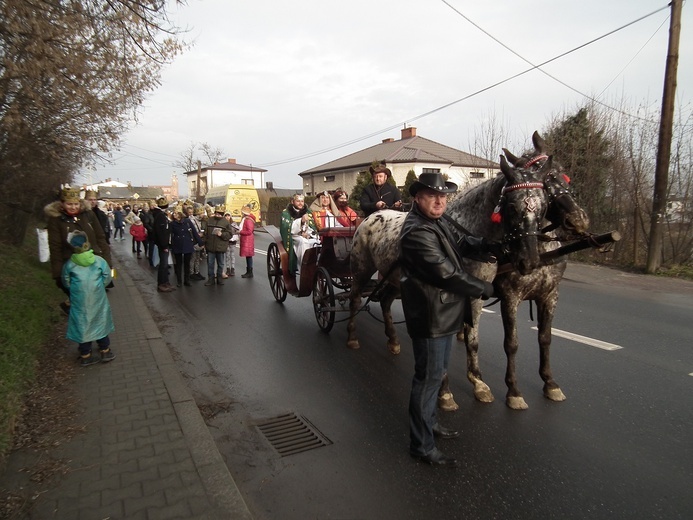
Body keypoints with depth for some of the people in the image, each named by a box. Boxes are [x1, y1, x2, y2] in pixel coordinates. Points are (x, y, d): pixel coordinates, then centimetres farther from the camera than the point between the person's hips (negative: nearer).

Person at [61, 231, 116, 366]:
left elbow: (66, 283, 4)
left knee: (83, 325, 11)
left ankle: (85, 356, 21)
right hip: (98, 301, 0)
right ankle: (105, 351, 24)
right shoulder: (99, 261, -9)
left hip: (80, 303, 0)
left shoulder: (69, 265, -7)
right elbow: (107, 279, -2)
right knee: (100, 324, 15)